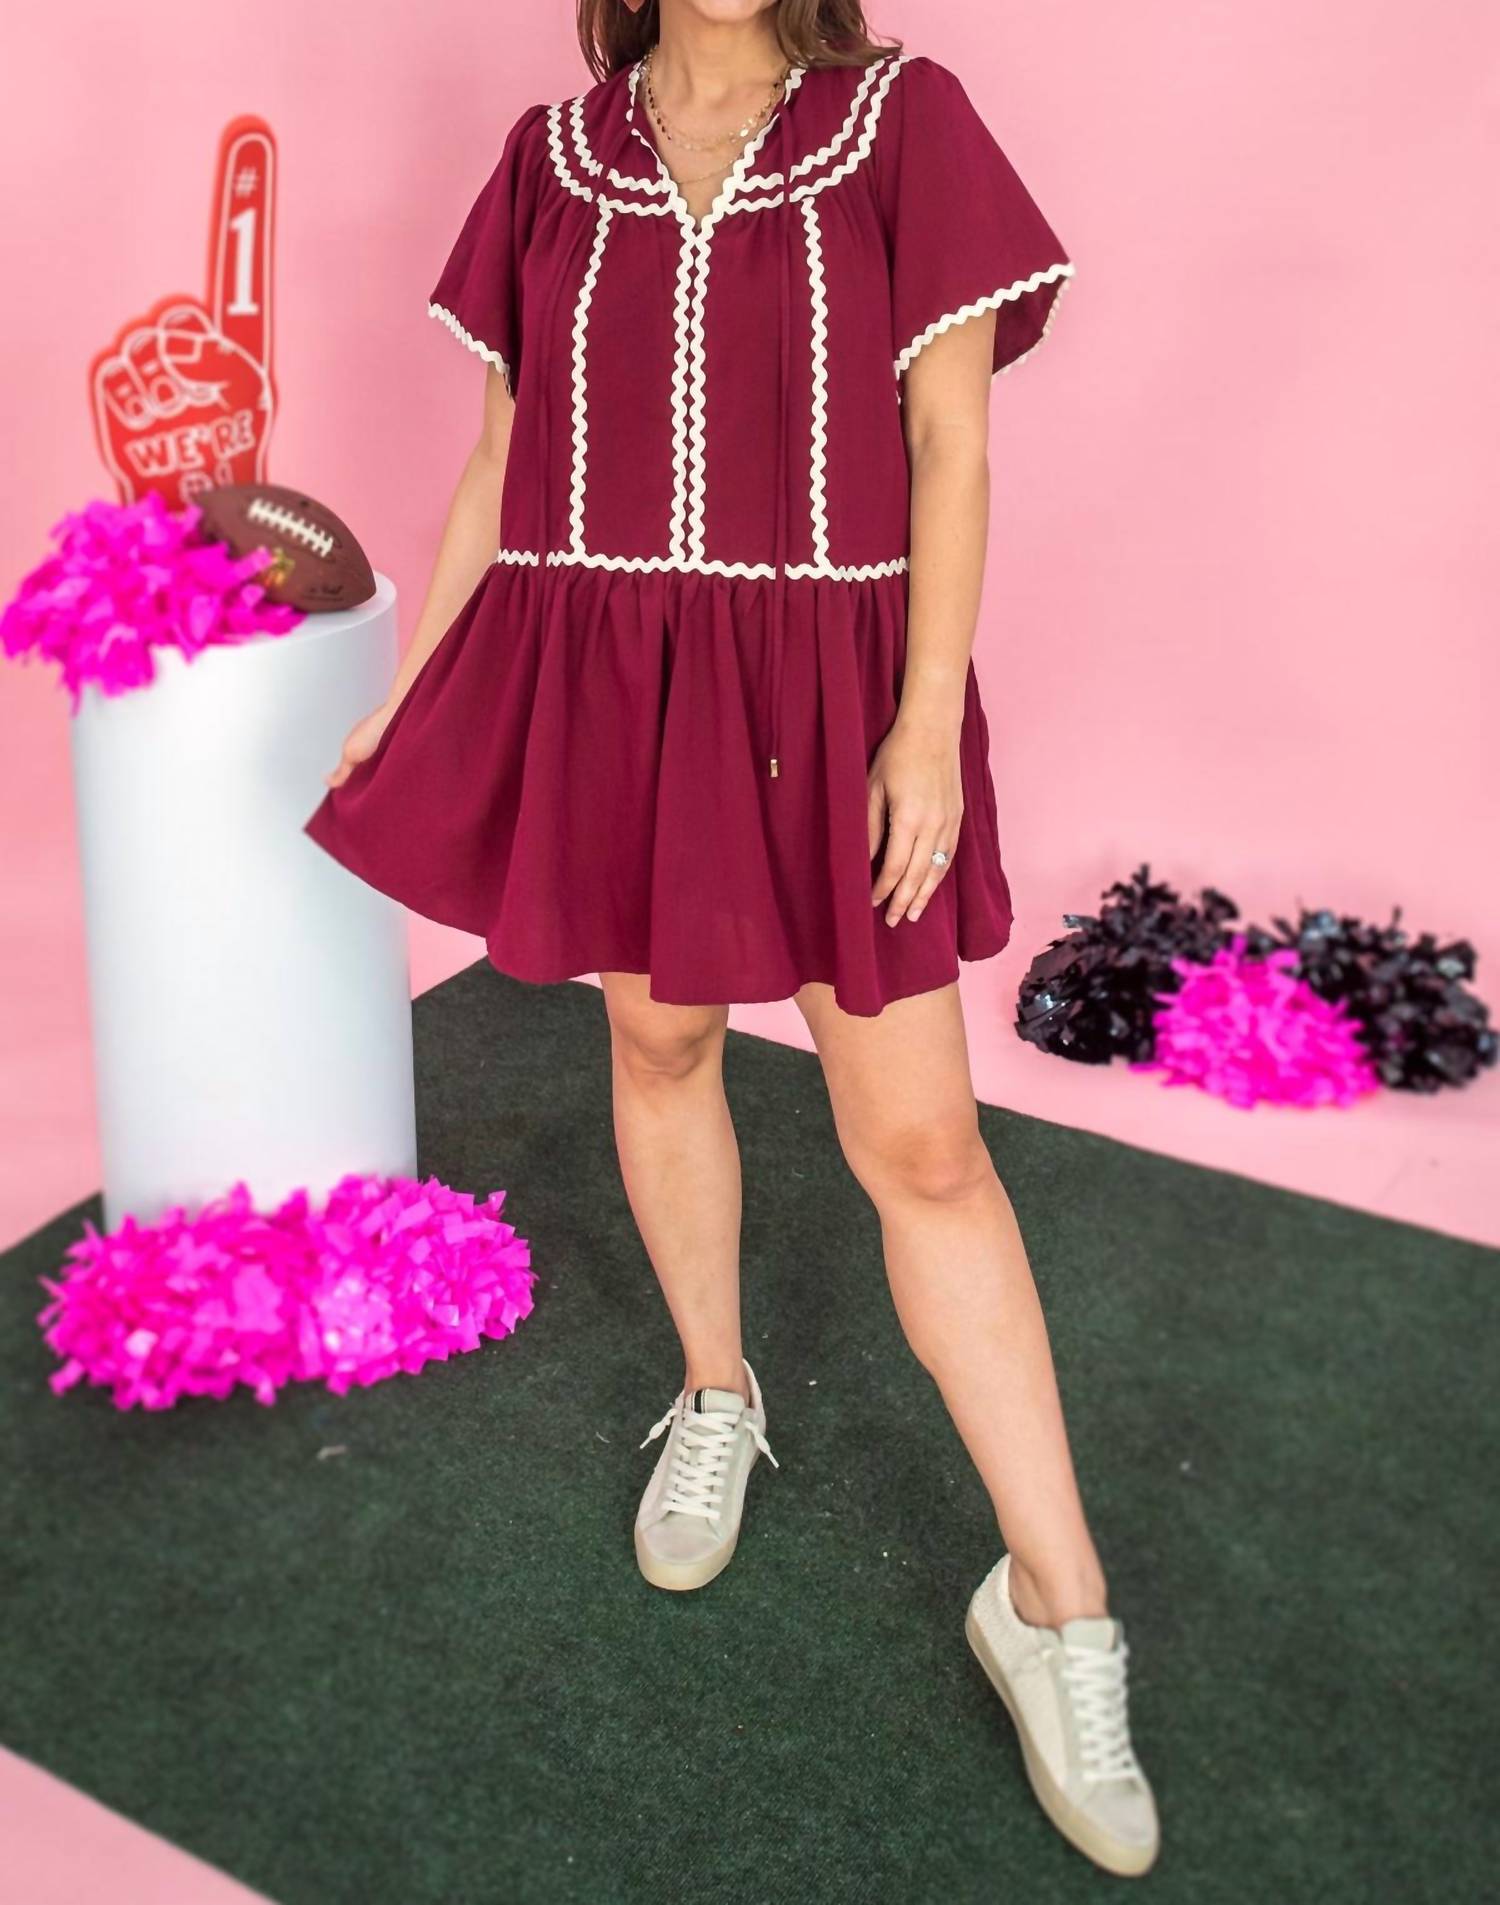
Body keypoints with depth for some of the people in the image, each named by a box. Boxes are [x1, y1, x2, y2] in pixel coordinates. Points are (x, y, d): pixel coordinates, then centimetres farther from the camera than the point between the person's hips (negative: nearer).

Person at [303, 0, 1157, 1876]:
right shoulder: (552, 157, 6)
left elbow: (952, 452, -6)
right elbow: (507, 456, 11)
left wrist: (927, 724, -13)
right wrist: (404, 692, 11)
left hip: (825, 695, -3)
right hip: (603, 682, 3)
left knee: (921, 1142, -2)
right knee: (657, 1038, 15)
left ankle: (1054, 1602, 10)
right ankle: (714, 1398, 41)